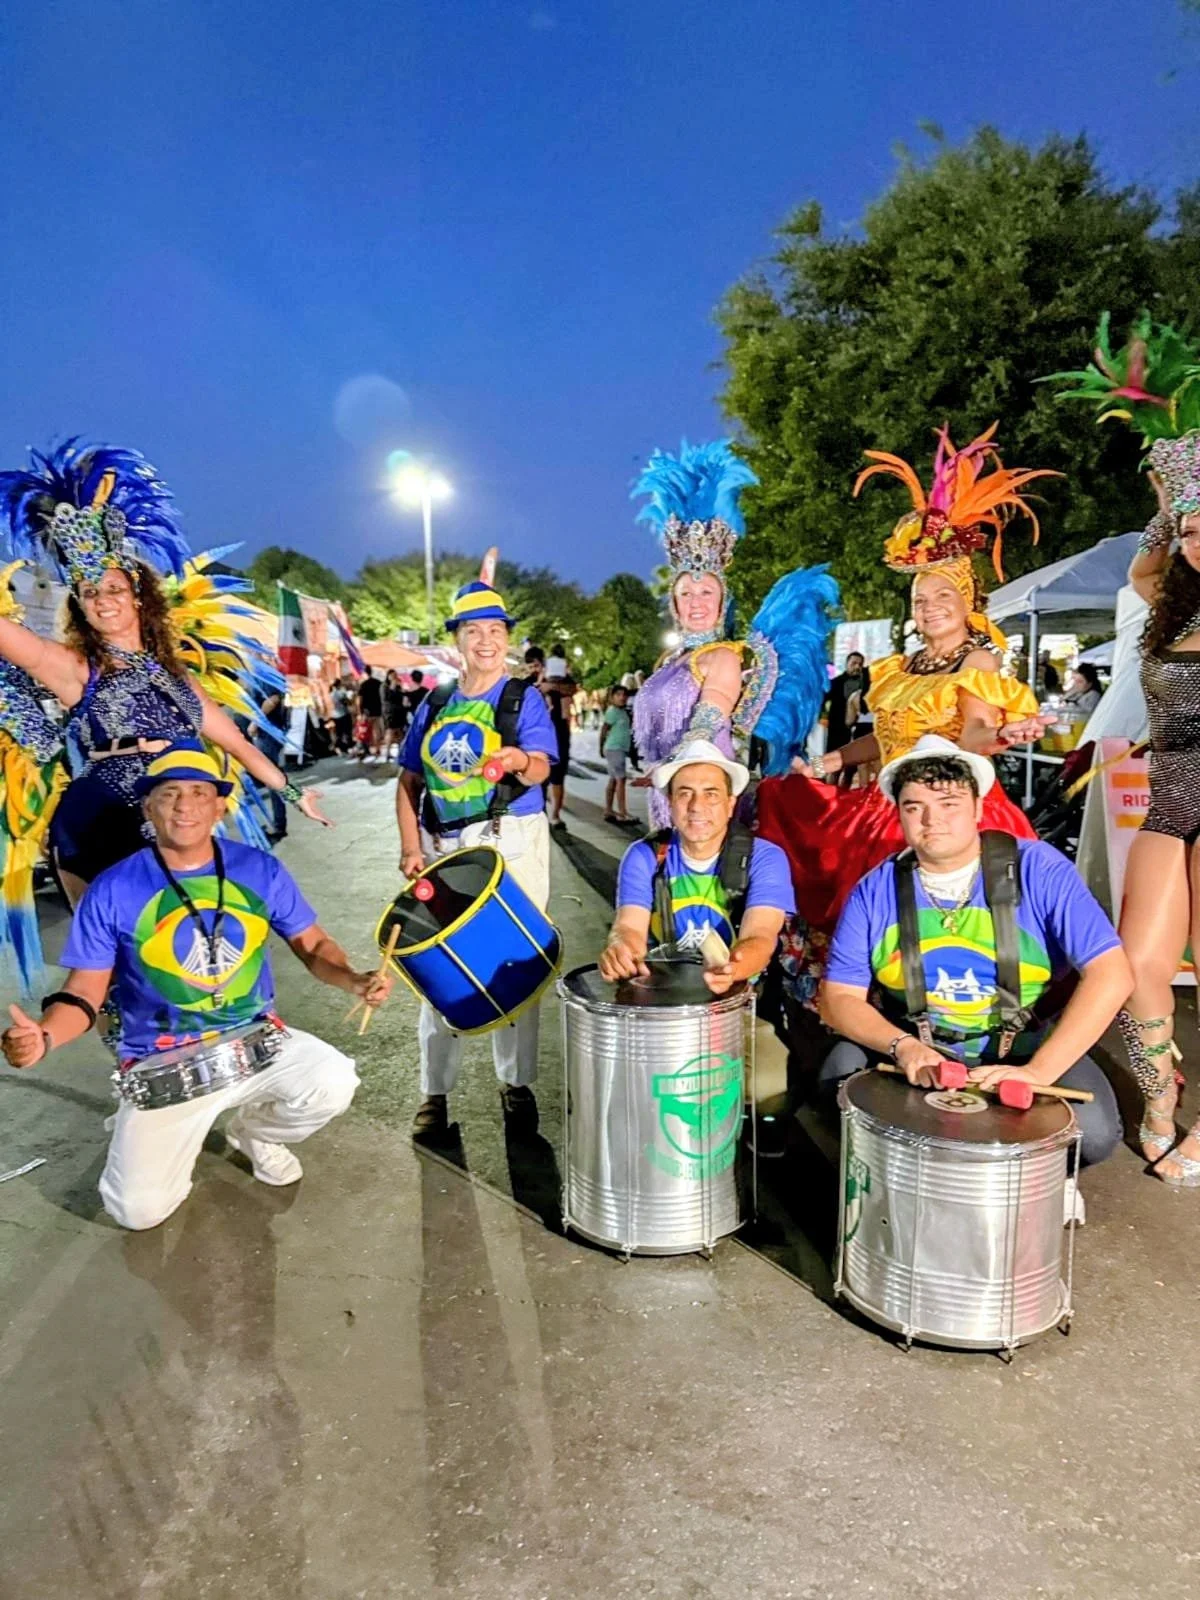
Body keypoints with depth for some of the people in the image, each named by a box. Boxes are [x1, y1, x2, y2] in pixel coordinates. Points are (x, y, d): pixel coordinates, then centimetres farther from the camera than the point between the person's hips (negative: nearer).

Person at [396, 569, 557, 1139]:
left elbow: (540, 768, -16)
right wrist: (411, 847, -2)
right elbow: (409, 782, 10)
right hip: (443, 846, 4)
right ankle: (435, 1091, 19)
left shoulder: (524, 698, -1)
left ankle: (517, 1084, 19)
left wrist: (521, 762, -40)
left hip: (512, 843, -3)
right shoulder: (433, 705, 10)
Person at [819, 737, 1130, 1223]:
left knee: (1092, 1134, -27)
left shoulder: (1039, 870, -15)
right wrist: (901, 1046, -28)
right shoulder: (876, 891, -8)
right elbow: (839, 997, -8)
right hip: (912, 1047, 2)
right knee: (841, 1073, -24)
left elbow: (1111, 974, -22)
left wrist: (1038, 1071, -30)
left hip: (1028, 1045, -1)